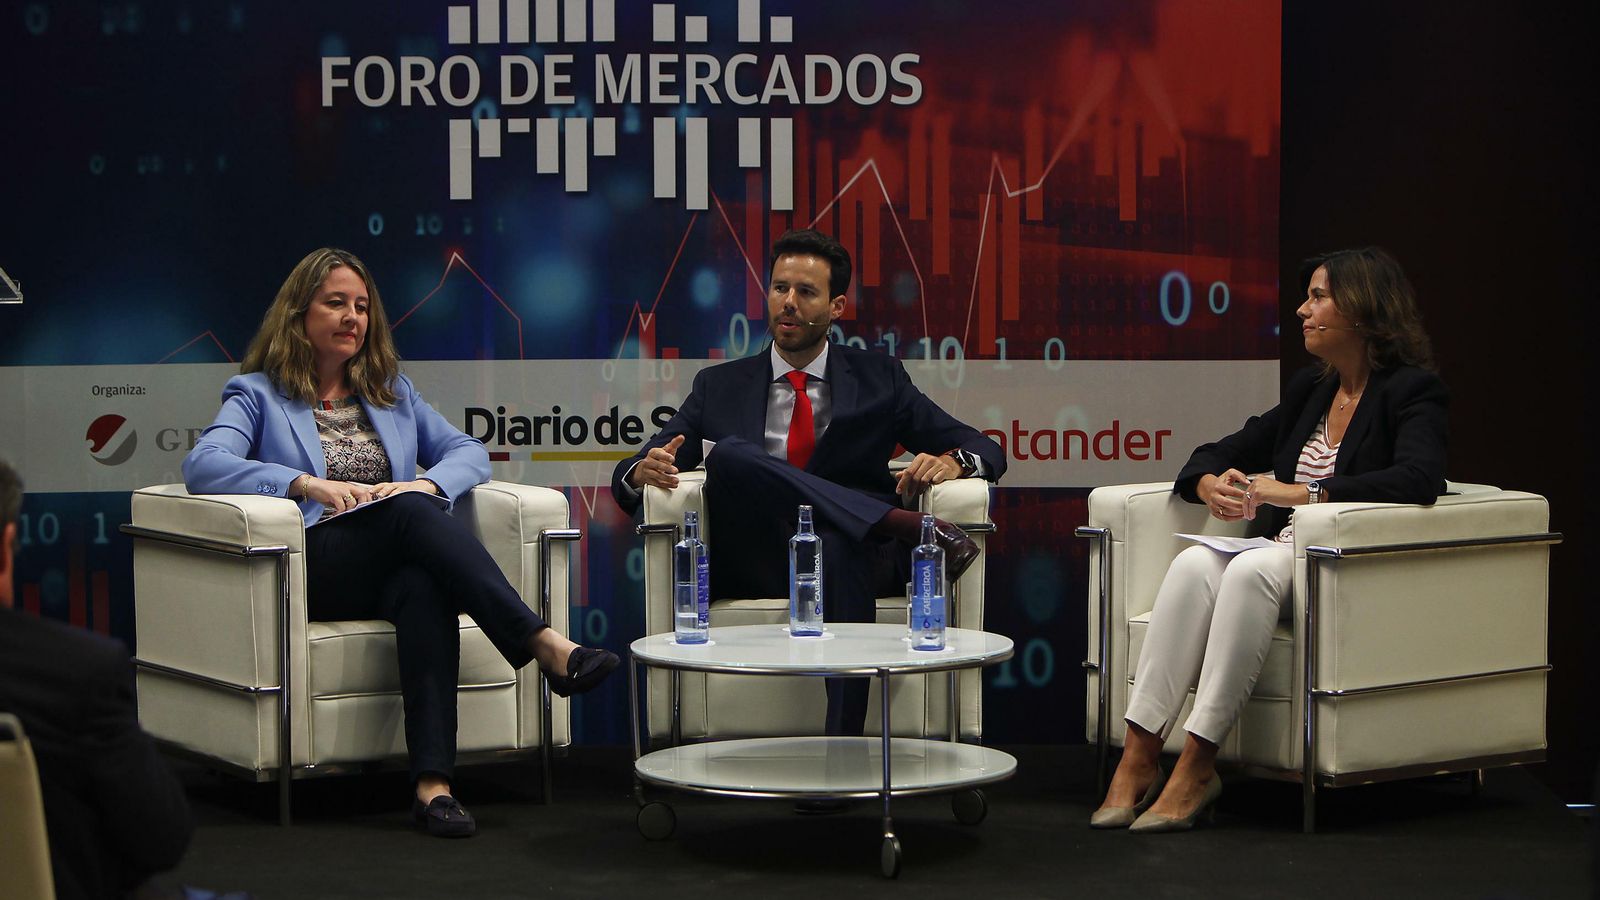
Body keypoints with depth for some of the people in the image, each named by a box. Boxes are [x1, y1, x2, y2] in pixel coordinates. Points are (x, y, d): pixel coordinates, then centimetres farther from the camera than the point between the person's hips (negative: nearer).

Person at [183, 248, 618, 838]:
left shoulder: (392, 391, 29)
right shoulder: (259, 394, 16)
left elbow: (469, 452, 20)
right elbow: (203, 466, -4)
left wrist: (426, 484, -3)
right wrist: (307, 484, -16)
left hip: (395, 565, 3)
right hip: (314, 565, -3)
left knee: (424, 587, -37)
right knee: (411, 515, -35)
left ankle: (432, 782, -50)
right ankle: (546, 646, -49)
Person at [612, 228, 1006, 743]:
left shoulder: (879, 380, 19)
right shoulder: (719, 387, 21)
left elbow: (984, 451, 15)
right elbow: (628, 481, 15)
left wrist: (952, 462, -11)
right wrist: (643, 472, -12)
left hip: (852, 555, -1)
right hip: (753, 572, 1)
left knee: (840, 548, -40)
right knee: (730, 455, -28)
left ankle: (843, 747, -52)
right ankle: (910, 528, -32)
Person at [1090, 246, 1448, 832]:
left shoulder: (1414, 391, -3)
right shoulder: (1309, 389, 19)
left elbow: (1420, 479, -23)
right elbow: (1221, 453, 23)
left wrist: (1300, 493, -25)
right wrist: (1209, 484, -3)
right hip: (1288, 559, 6)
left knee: (1250, 569, -34)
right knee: (1195, 563, -25)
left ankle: (1196, 767, -35)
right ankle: (1138, 757, -31)